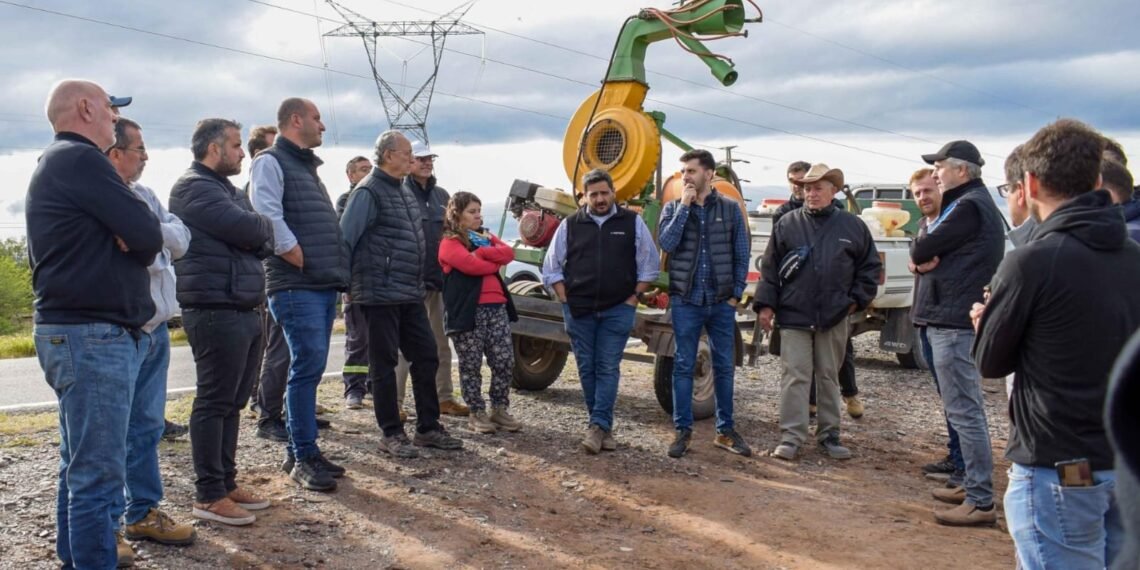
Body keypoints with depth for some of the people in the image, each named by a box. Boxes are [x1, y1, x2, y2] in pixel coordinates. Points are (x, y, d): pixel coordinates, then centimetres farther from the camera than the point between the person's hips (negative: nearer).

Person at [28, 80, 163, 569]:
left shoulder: (53, 164, 20)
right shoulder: (80, 159, -13)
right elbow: (147, 236, -17)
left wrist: (124, 239, -2)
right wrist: (133, 243, 4)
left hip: (74, 330, 11)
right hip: (93, 335, -11)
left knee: (81, 464, 19)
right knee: (98, 471, -8)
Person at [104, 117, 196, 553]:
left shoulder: (144, 196, 14)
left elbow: (182, 239, 5)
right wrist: (159, 242, -10)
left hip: (154, 326, 8)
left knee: (145, 426, 15)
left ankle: (142, 512, 27)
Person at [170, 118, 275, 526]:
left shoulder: (227, 190, 22)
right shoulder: (195, 188, -9)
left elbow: (262, 241, 15)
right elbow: (250, 229, -19)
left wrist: (259, 234, -6)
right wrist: (264, 227, 2)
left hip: (242, 310, 10)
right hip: (216, 311, -10)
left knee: (233, 402, 13)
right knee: (214, 402, -6)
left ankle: (226, 482, 22)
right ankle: (209, 496, 0)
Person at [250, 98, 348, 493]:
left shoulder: (307, 167, 24)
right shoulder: (271, 162, -4)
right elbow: (268, 216, -18)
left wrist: (337, 270, 13)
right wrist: (301, 260, -14)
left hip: (324, 285, 9)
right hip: (296, 286, -9)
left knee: (309, 368, 11)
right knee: (308, 366, -10)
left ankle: (298, 452, 18)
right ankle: (304, 456, -3)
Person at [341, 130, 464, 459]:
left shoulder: (403, 191, 17)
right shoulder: (370, 191, -11)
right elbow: (345, 238, -15)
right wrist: (345, 283, -15)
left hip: (411, 295, 9)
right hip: (380, 294, -9)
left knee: (426, 358, 10)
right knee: (384, 364, 1)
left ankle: (428, 428, 20)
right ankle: (391, 434, 9)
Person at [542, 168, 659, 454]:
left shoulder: (632, 223, 3)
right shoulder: (569, 225, 5)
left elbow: (649, 265, 6)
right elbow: (551, 268, 9)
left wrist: (633, 297, -1)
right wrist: (566, 300, 1)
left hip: (617, 310, -2)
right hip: (578, 310, 2)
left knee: (608, 368, -5)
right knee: (587, 368, 6)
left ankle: (598, 426, -4)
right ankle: (604, 426, 17)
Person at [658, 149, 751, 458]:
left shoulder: (730, 208, 2)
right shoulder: (673, 208, 3)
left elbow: (742, 254, 4)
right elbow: (666, 243, -14)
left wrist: (736, 294, -1)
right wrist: (684, 206, -14)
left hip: (721, 302, 1)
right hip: (686, 301, 0)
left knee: (724, 367, 8)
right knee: (683, 366, 3)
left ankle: (725, 430, 18)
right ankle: (683, 430, 12)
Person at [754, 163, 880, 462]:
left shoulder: (853, 226, 4)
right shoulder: (788, 224, 2)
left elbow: (870, 266, 11)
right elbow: (770, 267, 2)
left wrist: (857, 299, 3)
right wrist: (765, 304, -3)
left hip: (834, 317, 2)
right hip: (794, 315, -1)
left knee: (829, 376, 11)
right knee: (795, 376, -2)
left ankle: (829, 434, 21)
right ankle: (791, 437, 2)